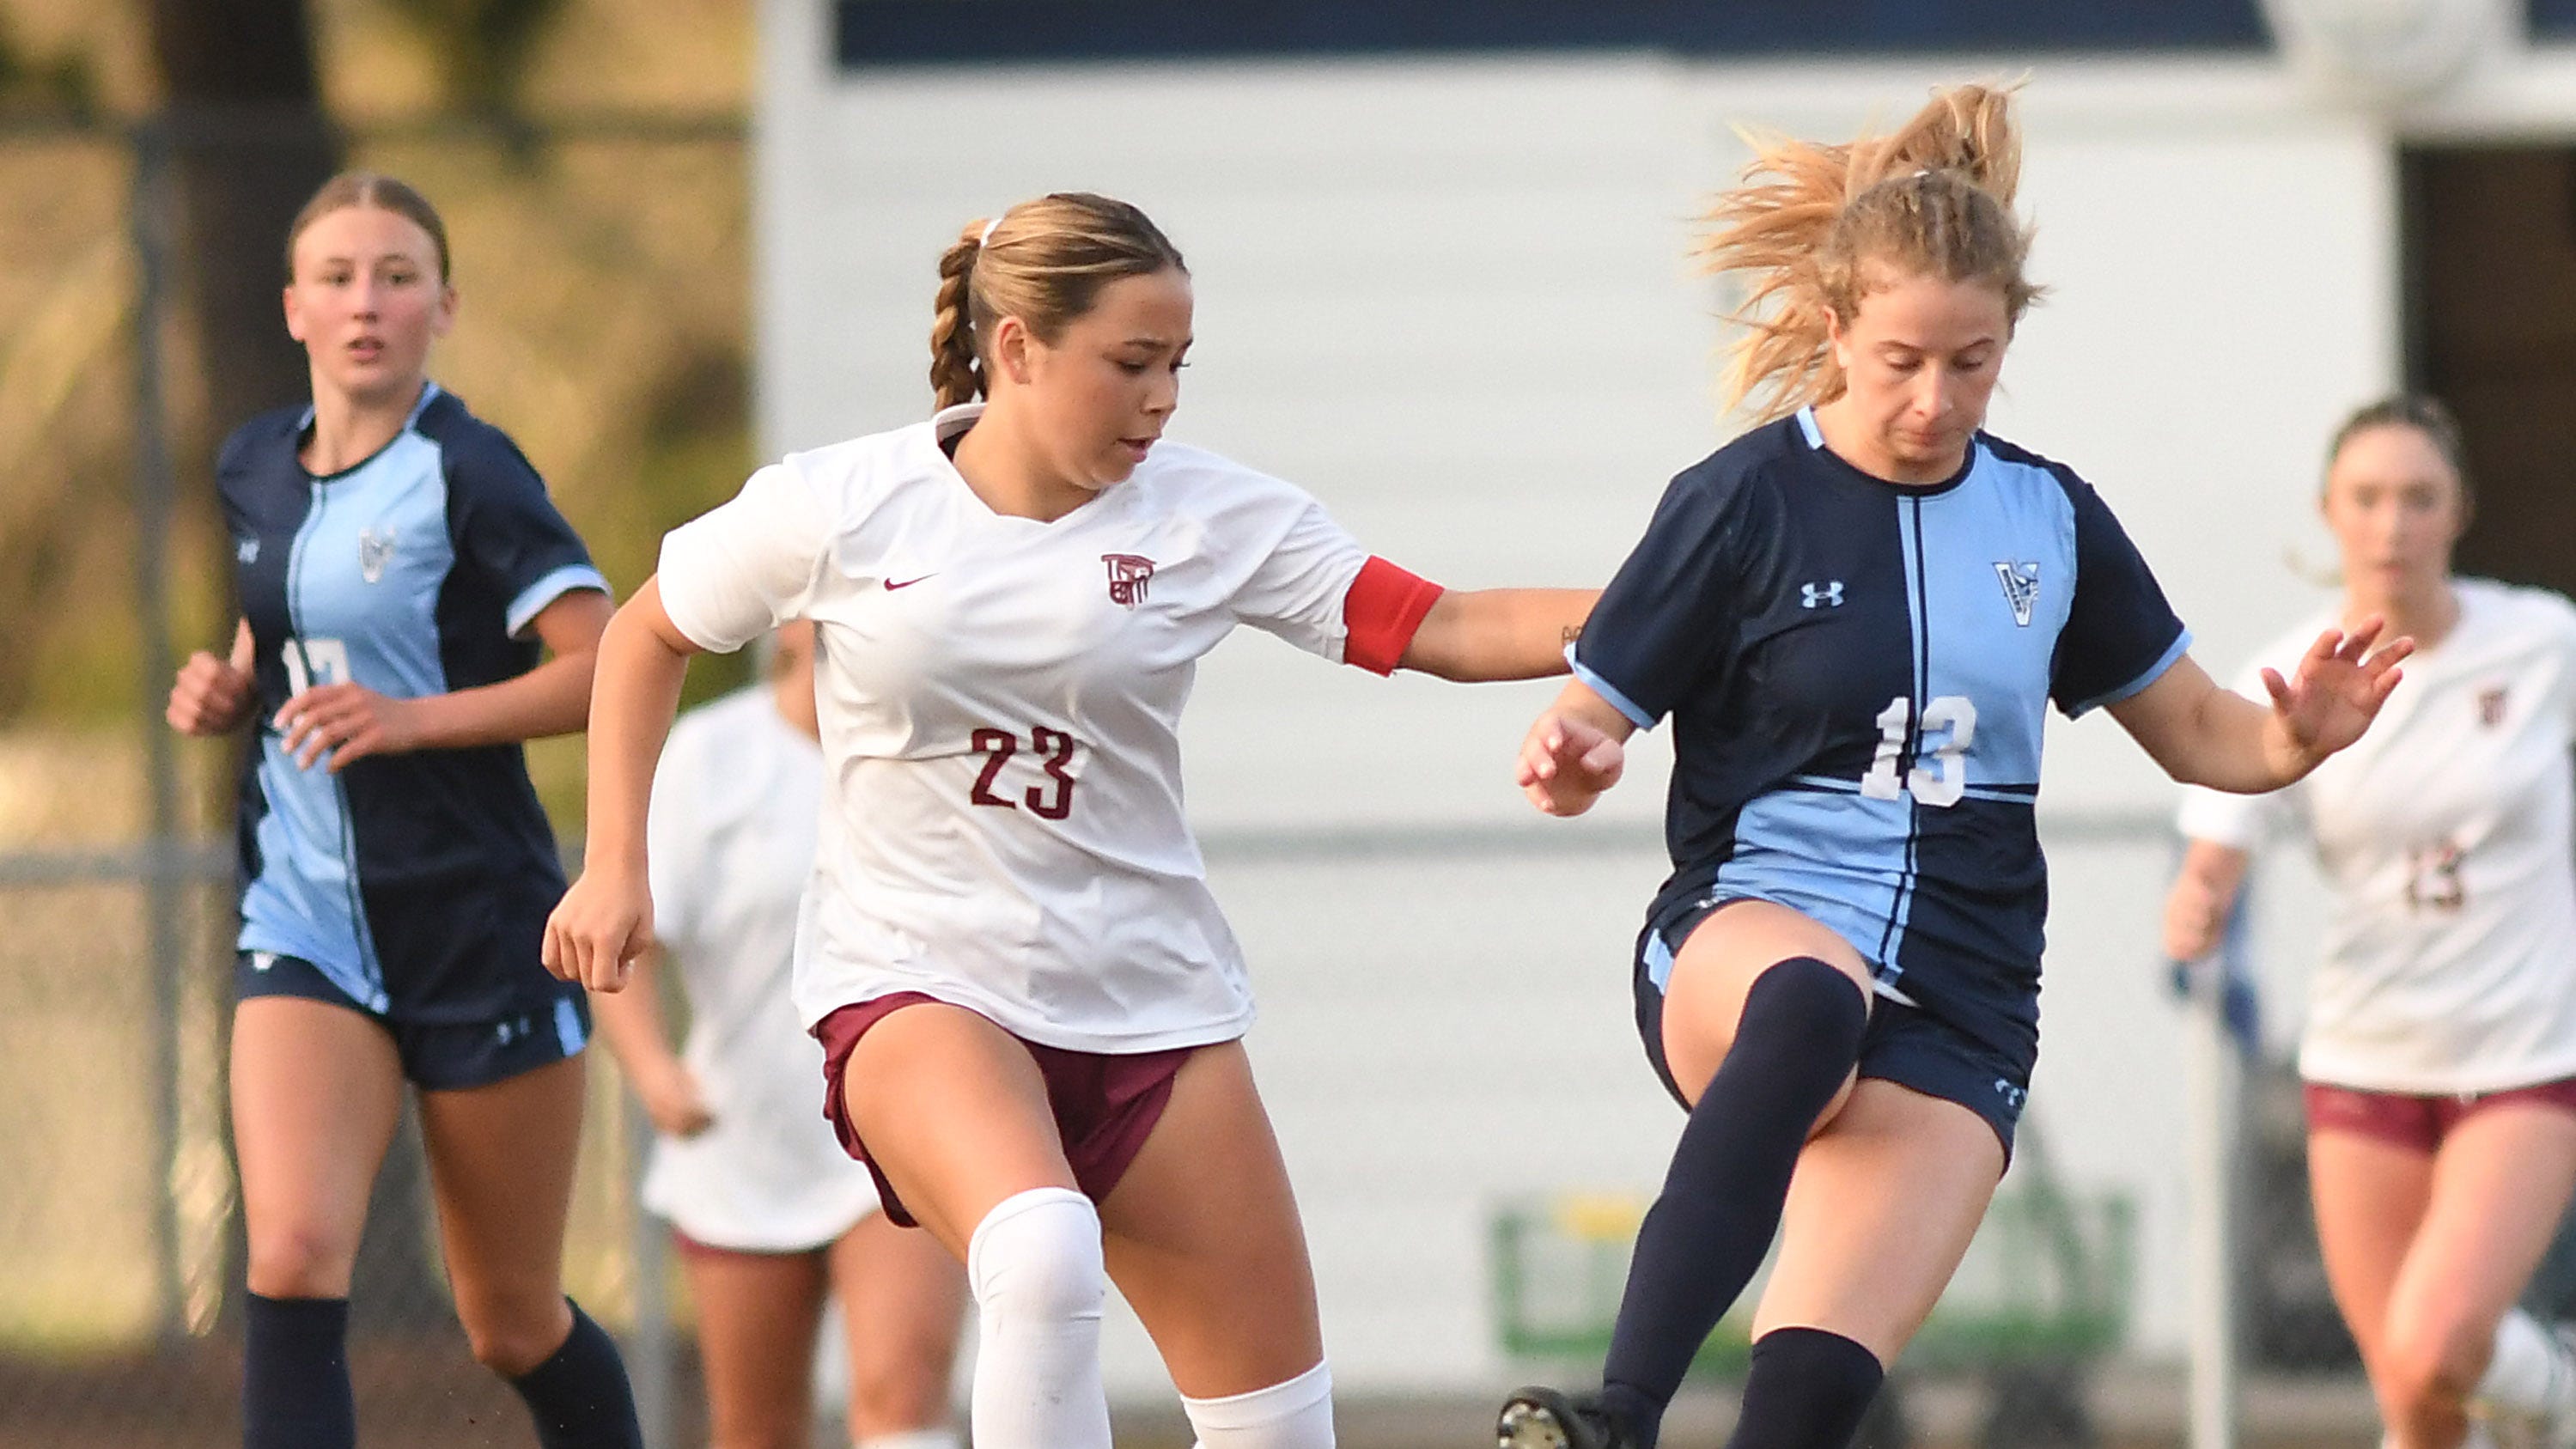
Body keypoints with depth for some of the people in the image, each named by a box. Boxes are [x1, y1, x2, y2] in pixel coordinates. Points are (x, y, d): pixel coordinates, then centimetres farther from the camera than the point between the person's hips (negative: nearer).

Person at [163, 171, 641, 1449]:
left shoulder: (466, 471, -10)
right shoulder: (254, 471, 9)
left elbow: (608, 669, -17)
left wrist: (414, 718, -25)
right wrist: (224, 694, 4)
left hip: (481, 924, -4)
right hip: (307, 924, 4)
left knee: (513, 1325, 8)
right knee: (293, 1256, -20)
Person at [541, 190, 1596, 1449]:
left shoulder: (1210, 517, -3)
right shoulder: (834, 509, -7)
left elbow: (1445, 631, -8)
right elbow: (647, 636, 10)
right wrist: (616, 865, 4)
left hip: (1151, 995, 3)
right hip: (918, 976, -3)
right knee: (1042, 1254, -35)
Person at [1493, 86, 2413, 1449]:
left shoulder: (2048, 517, 9)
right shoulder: (1744, 503, -2)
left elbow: (2194, 732, 18)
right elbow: (1590, 724, 2)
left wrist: (2295, 738, -4)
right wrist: (1570, 763, -22)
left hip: (1955, 1014, 3)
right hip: (1744, 935, -3)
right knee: (1810, 999, -42)